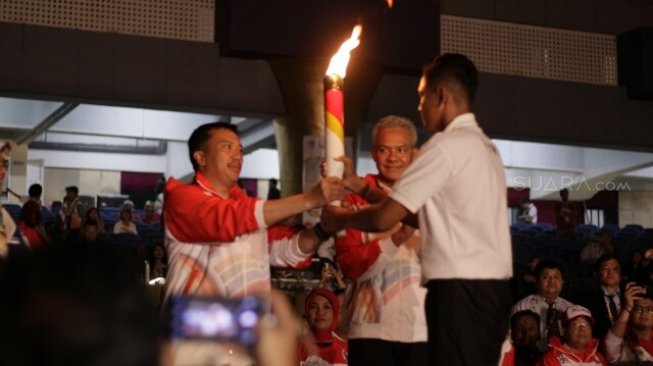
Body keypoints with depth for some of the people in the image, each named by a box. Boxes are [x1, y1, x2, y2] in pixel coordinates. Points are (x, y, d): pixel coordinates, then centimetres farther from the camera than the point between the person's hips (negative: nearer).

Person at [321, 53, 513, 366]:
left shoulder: (448, 144, -10)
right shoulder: (484, 146, 18)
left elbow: (384, 218, -11)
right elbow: (426, 216, 21)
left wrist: (340, 219, 8)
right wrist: (362, 188, 21)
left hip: (461, 288, -9)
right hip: (491, 286, 9)